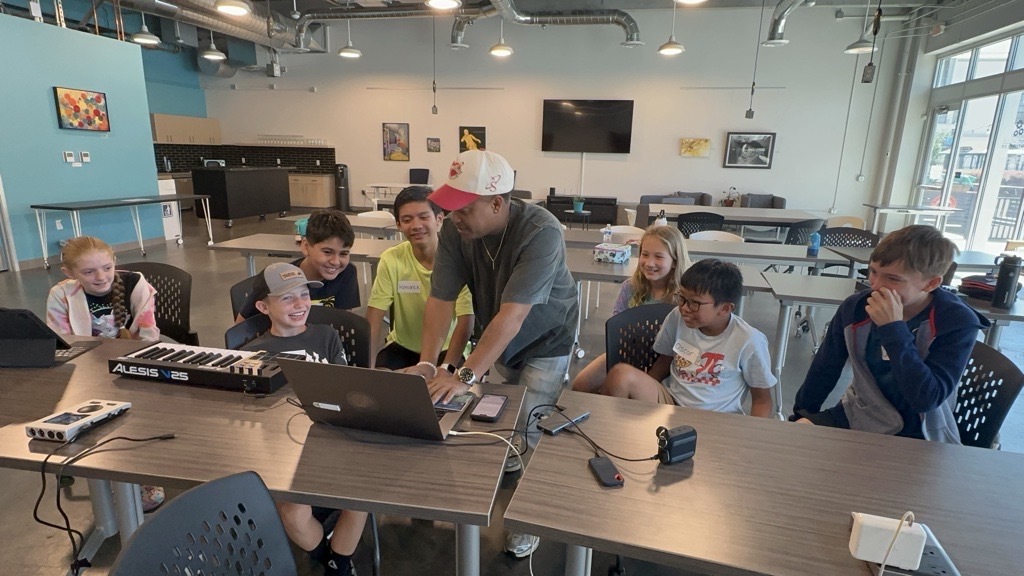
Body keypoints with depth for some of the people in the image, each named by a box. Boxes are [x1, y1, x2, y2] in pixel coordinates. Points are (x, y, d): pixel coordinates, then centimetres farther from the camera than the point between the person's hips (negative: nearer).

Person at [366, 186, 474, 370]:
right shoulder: (391, 260, -12)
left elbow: (465, 321, -20)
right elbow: (374, 318, -12)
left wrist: (447, 368, -30)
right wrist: (368, 367, -22)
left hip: (446, 350, -2)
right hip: (402, 347, 2)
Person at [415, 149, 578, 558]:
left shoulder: (541, 233, -35)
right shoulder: (455, 230, -19)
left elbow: (512, 315, -40)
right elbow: (441, 299, -19)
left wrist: (465, 376, -42)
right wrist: (426, 364, -27)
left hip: (544, 341, -4)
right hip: (494, 340, 5)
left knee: (527, 434, -4)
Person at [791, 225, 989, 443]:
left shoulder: (957, 322, -16)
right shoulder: (855, 307, -9)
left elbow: (926, 399, -27)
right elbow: (825, 367, 5)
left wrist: (893, 328, -30)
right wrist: (802, 416, 11)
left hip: (916, 434, -2)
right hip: (858, 417, 3)